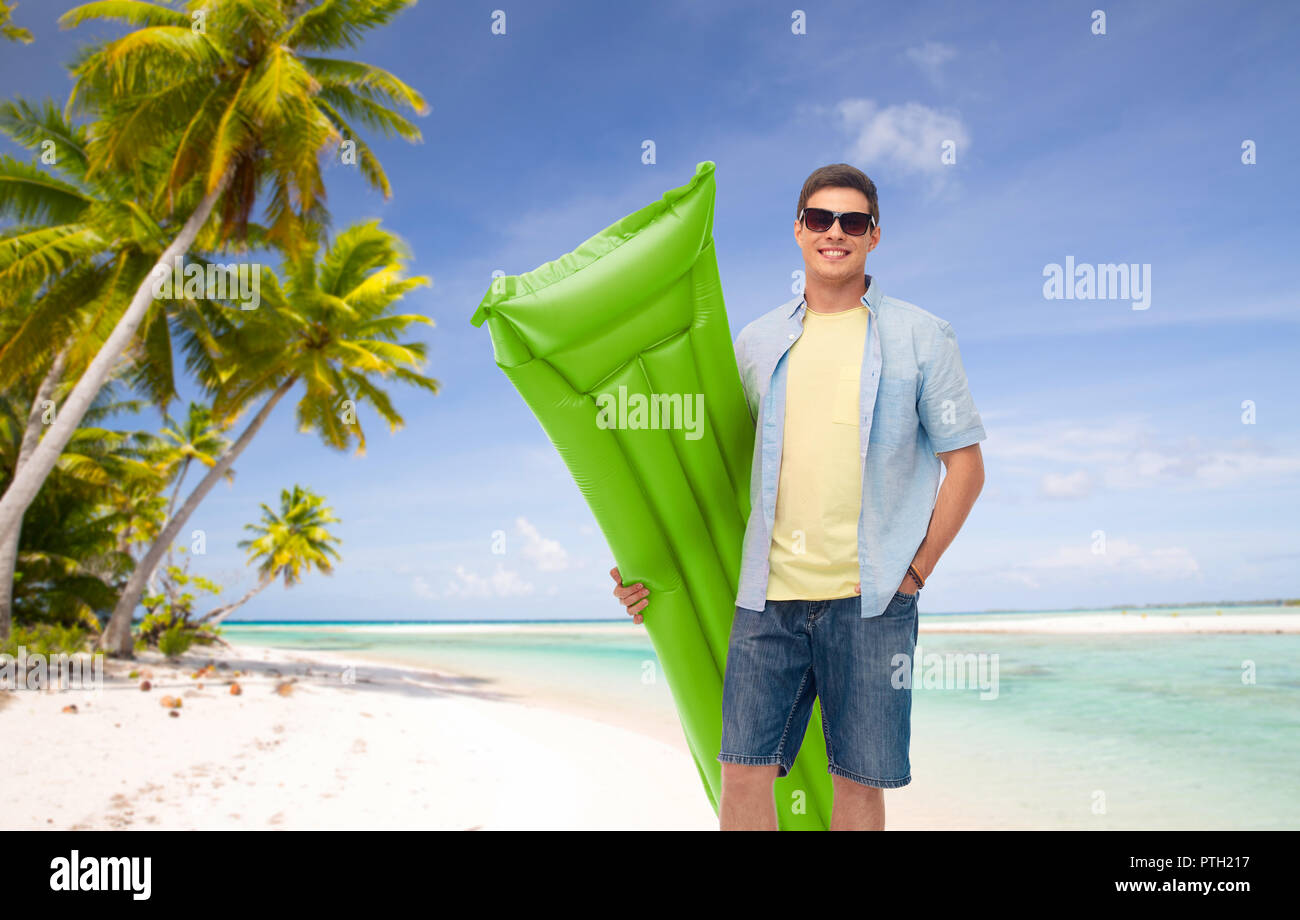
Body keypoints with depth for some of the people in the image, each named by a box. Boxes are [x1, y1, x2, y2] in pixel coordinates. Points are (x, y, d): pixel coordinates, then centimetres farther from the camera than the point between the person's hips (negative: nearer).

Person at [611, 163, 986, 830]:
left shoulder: (921, 337, 3)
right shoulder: (758, 342, 11)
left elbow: (965, 465, 4)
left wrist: (913, 573, -3)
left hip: (869, 600, -2)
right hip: (768, 596, 2)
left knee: (859, 780, 7)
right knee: (743, 771, 1)